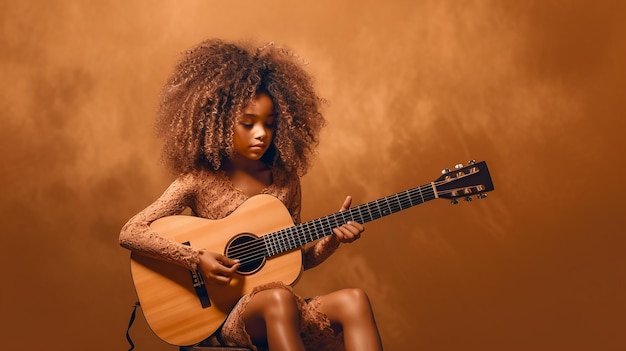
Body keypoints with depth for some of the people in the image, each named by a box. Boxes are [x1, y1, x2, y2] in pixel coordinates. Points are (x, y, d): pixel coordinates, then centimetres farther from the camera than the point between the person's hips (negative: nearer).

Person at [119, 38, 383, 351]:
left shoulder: (285, 180, 9)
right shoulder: (199, 181, -4)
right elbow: (130, 233, -9)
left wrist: (332, 237, -4)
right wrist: (196, 258, -20)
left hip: (286, 313, 5)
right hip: (223, 312, -4)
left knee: (354, 301, -26)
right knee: (278, 298, -39)